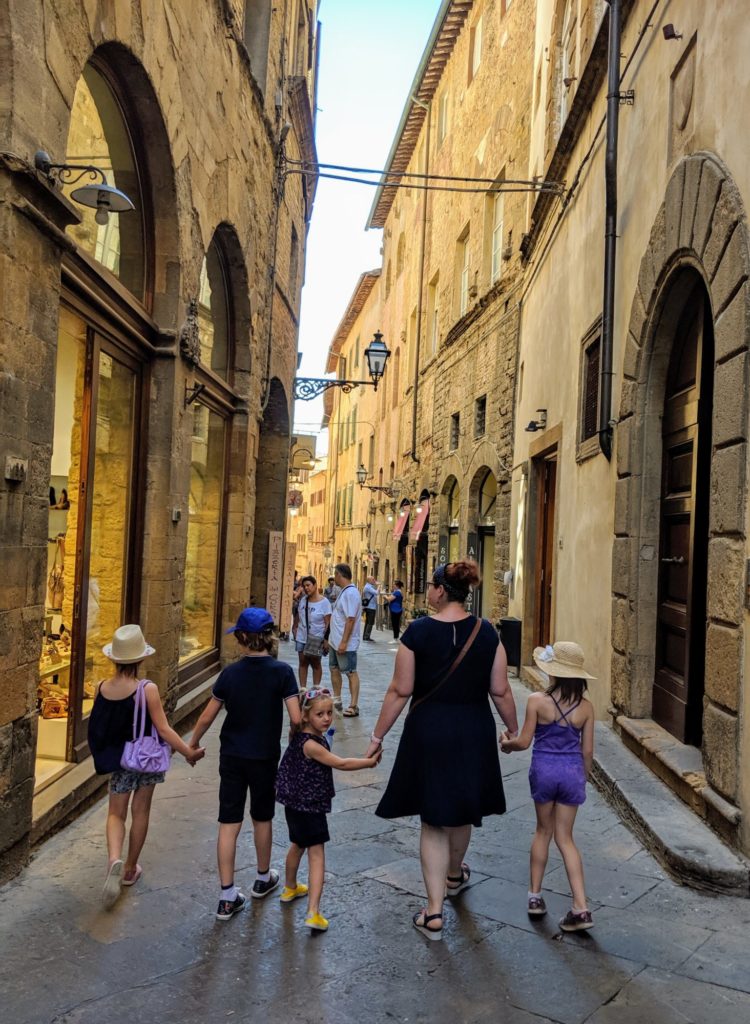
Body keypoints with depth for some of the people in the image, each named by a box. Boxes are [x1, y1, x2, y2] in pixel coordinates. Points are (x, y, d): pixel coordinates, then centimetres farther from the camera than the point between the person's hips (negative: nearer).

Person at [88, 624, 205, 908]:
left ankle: (114, 860, -13)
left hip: (119, 759, 2)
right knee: (140, 812, 15)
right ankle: (130, 869, 28)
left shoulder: (102, 688, -9)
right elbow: (163, 729, -19)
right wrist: (188, 752, -10)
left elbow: (99, 727, 4)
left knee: (116, 813, 13)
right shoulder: (147, 689, -21)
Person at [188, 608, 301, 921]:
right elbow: (296, 719, -19)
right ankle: (263, 878, 38)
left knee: (229, 823, 7)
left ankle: (227, 897, 11)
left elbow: (206, 718, -2)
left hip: (231, 757, 1)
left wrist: (192, 744, 15)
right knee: (262, 818, 18)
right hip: (265, 757, -1)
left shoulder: (230, 673, -8)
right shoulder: (282, 672, -14)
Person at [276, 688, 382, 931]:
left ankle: (290, 888, 48)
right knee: (316, 854, -7)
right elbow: (340, 764, -23)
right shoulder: (310, 744, -25)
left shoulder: (308, 737, 3)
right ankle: (313, 912, -10)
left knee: (298, 845, 27)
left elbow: (331, 763, 12)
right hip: (307, 807, -10)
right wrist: (370, 761, -16)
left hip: (297, 804, 10)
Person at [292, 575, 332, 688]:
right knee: (303, 663, 8)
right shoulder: (302, 600, 4)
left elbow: (328, 623, -12)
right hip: (302, 638, 4)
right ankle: (303, 688, 15)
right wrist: (294, 629, 10)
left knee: (315, 664, 8)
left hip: (317, 639, -4)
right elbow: (297, 617, 16)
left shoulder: (324, 602, -10)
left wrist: (326, 640, -15)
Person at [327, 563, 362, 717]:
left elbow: (351, 620, -24)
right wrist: (331, 639, 19)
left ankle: (354, 706, 4)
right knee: (334, 670, 17)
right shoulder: (343, 591, 11)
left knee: (351, 673, -2)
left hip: (345, 643, -10)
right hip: (335, 641, 10)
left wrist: (344, 642, -25)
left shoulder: (351, 593, -19)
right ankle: (337, 701, 28)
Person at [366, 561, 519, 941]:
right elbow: (500, 691, -1)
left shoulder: (418, 631, -14)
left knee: (433, 821, 10)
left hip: (427, 732, -3)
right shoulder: (485, 632, -6)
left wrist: (377, 736, -1)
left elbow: (400, 691, -11)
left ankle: (434, 913, 11)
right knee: (462, 809, 25)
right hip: (474, 732, 3)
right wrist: (513, 729, 15)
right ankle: (454, 875, 50)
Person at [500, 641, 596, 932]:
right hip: (573, 771, 2)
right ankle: (581, 908, 6)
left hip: (544, 769, -2)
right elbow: (587, 750, 3)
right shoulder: (585, 706, -4)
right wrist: (584, 777, 19)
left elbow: (524, 742, -9)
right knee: (565, 837, 12)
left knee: (543, 831, 18)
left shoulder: (537, 701, -13)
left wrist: (506, 743, 12)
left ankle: (535, 896, 26)